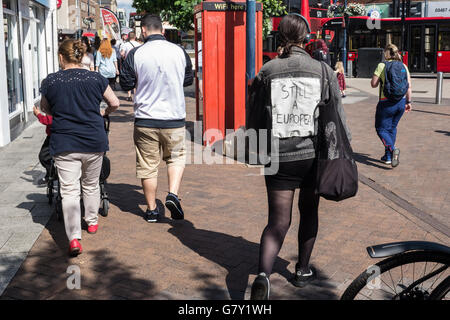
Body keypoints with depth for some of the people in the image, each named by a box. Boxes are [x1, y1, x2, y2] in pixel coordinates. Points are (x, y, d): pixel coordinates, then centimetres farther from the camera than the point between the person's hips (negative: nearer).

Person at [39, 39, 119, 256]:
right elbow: (114, 103, 7)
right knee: (91, 185, 21)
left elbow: (45, 108, 15)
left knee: (69, 191, -1)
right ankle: (92, 222, 39)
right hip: (94, 142, 2)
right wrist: (103, 113, 29)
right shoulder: (96, 78, 0)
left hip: (64, 145, -2)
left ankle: (74, 238, -13)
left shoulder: (50, 81, -1)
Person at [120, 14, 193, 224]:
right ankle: (173, 194, -1)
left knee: (148, 165, 9)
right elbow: (189, 80, 12)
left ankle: (151, 210, 17)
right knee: (176, 157, 19)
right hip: (174, 117, 1)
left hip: (145, 119, -1)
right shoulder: (179, 51, -2)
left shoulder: (136, 54, -8)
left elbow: (126, 84, 0)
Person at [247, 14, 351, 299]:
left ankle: (263, 274, -17)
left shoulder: (266, 72, -2)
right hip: (314, 155, 0)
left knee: (278, 221, 4)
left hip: (279, 157, 0)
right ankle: (303, 270, 33)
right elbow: (338, 118, 0)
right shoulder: (324, 71, -3)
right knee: (309, 211, 20)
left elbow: (254, 121, 4)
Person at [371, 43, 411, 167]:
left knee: (381, 129, 5)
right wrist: (408, 102, 13)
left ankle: (392, 149, -20)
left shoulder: (382, 66, -9)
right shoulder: (404, 66, 4)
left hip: (387, 103, -5)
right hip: (401, 102, 5)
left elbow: (373, 84, -8)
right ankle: (388, 156, 22)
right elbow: (409, 86, 5)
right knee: (392, 128, 19)